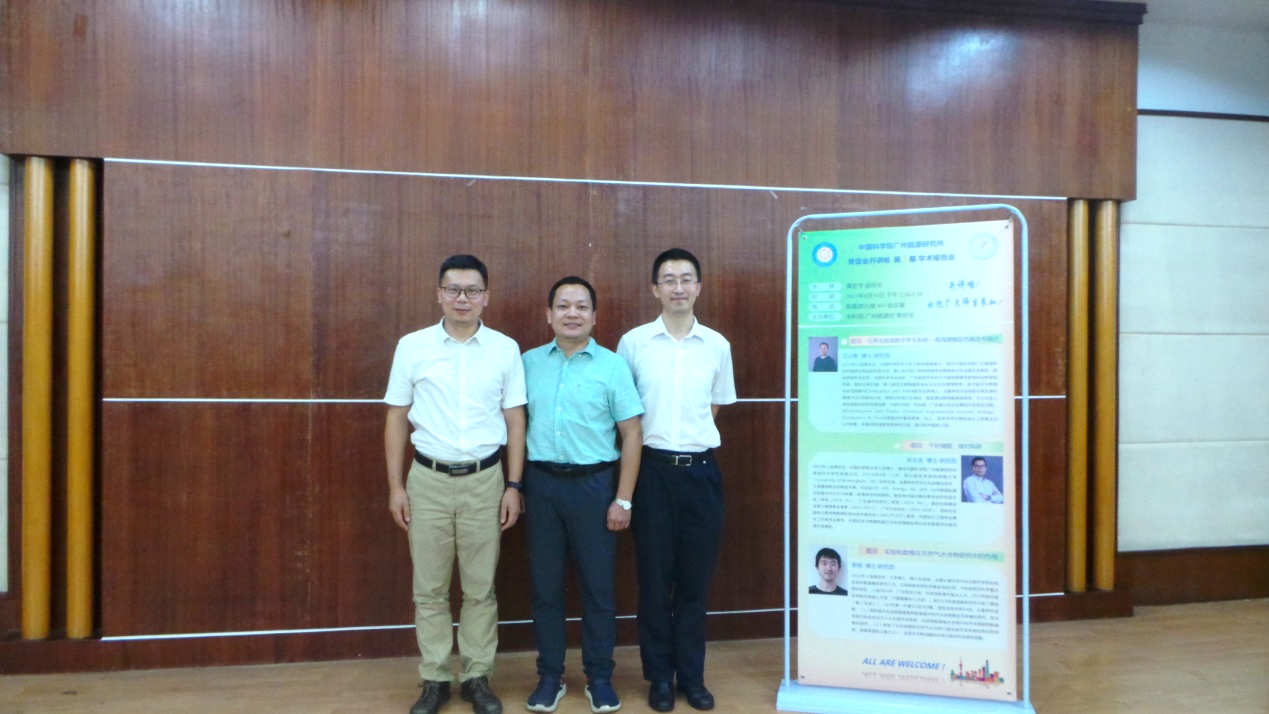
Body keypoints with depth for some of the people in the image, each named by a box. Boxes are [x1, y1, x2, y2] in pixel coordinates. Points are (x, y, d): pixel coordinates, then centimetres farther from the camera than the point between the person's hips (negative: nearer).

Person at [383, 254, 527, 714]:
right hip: (428, 480, 0)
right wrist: (395, 486, 0)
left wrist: (513, 486, -1)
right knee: (429, 589, 9)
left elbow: (515, 420, 2)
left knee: (480, 589, 10)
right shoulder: (413, 346, -1)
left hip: (484, 480, 0)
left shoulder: (505, 349, 0)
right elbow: (397, 418, 4)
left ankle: (477, 677, 25)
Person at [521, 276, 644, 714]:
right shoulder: (529, 362, 5)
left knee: (598, 585, 7)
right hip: (542, 483, 2)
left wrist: (623, 499, -7)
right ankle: (549, 676, 26)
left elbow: (632, 434, -3)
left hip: (594, 483, -2)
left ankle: (599, 677, 24)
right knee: (545, 584, 10)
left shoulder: (612, 366, -3)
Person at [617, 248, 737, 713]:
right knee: (655, 578, 7)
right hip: (654, 468, -1)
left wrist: (691, 435, 8)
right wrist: (657, 438, 4)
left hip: (701, 470, 2)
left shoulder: (717, 345, 3)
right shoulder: (633, 342, -2)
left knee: (695, 579, 10)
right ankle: (659, 675, 23)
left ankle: (691, 674, 25)